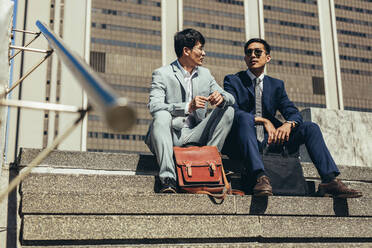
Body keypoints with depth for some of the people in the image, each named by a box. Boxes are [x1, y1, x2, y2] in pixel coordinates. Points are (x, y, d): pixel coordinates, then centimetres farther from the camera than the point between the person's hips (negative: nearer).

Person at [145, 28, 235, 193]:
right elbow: (153, 106, -19)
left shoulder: (205, 74, 14)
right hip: (169, 136, -4)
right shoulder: (162, 74, -4)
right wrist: (187, 107, -33)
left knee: (228, 110, -10)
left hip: (194, 136, 4)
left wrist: (221, 97, -17)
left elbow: (231, 98, 9)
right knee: (162, 115, -35)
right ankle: (168, 178, -38)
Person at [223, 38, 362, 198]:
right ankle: (260, 177, -48)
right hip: (242, 144, -4)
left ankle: (329, 179, -21)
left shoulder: (276, 85, 19)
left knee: (310, 127, -11)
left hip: (269, 142, 4)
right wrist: (263, 120, -19)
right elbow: (232, 111, -10)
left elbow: (293, 113, 8)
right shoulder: (232, 81, 7)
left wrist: (288, 124, -16)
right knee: (244, 117, -34)